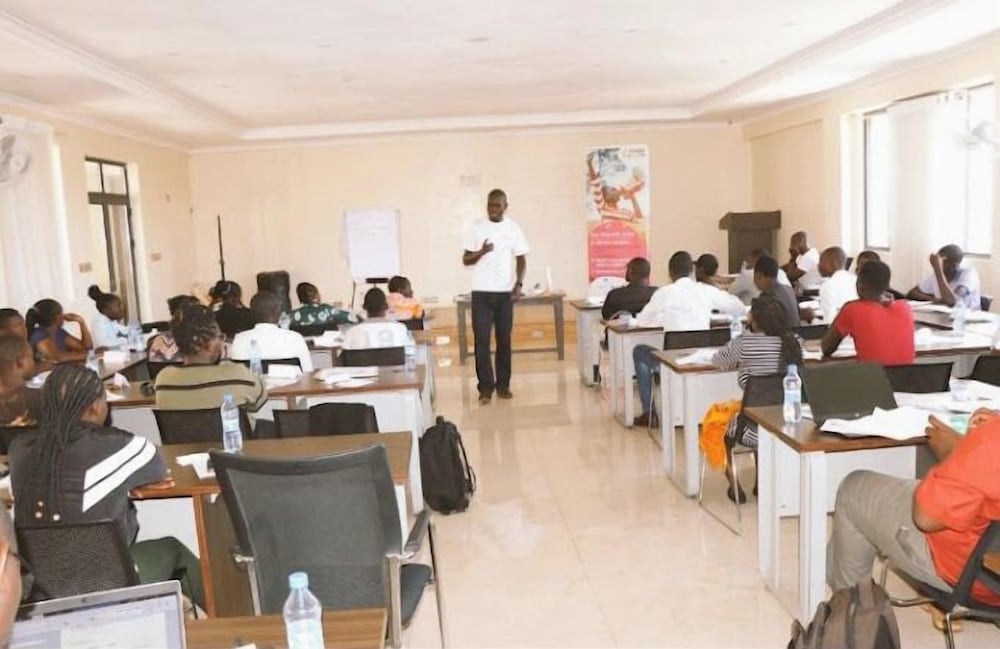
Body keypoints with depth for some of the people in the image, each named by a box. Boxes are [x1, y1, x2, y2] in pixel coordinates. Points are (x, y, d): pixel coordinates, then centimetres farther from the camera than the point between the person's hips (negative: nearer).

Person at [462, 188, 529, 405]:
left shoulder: (513, 228, 5)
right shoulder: (476, 227, 2)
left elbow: (521, 259, 6)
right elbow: (465, 259, 3)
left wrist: (518, 284, -8)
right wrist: (481, 252, -17)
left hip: (505, 292, 1)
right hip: (481, 292, -1)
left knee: (504, 340, 6)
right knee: (481, 340, -3)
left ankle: (503, 385, 16)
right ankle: (485, 387, 2)